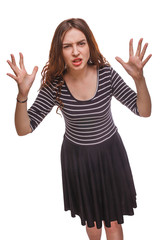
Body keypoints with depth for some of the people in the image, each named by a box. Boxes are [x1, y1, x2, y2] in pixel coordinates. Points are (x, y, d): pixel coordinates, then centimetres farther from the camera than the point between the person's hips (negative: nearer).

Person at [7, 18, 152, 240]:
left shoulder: (106, 74, -18)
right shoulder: (54, 84, -18)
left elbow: (144, 112, -17)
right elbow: (24, 129, -19)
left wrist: (139, 78, -35)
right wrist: (22, 94, -36)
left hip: (109, 151, 0)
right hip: (77, 156, 1)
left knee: (113, 221, 13)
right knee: (91, 220, 23)